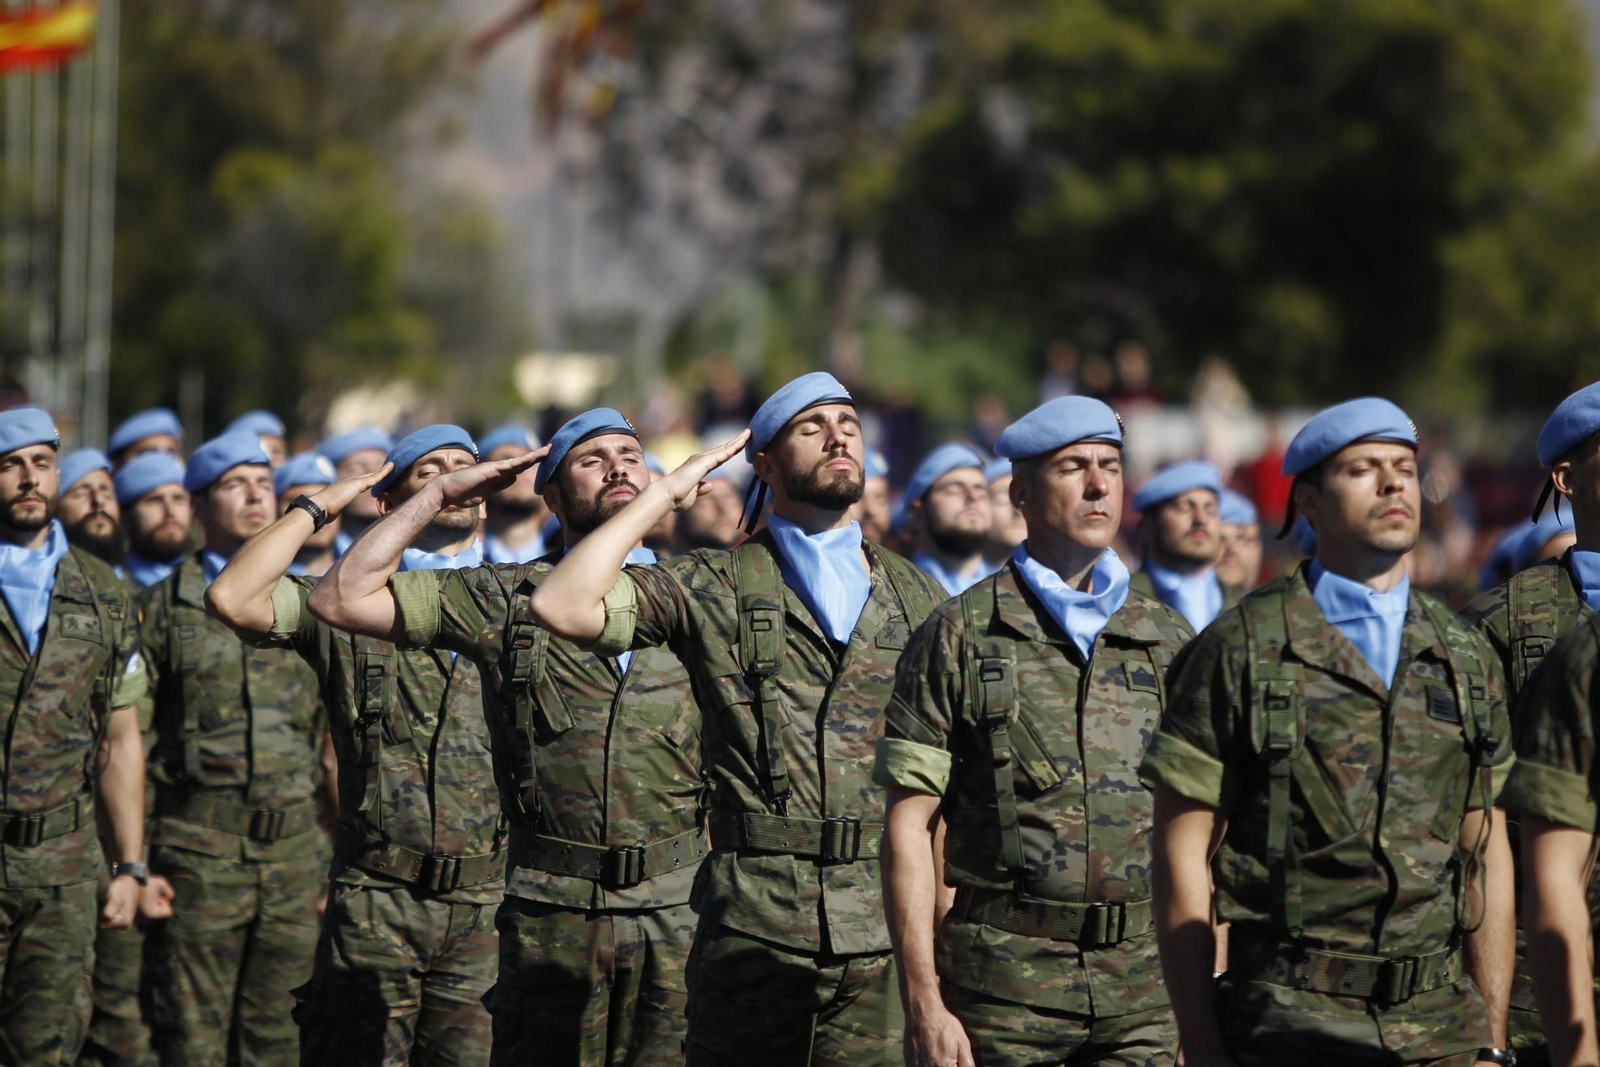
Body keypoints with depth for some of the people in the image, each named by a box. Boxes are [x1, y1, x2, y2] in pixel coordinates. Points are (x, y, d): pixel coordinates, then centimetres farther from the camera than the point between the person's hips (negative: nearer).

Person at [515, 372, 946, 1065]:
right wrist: (663, 495, -2)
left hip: (889, 930, 2)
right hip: (756, 923, -2)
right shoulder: (715, 590, 5)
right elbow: (564, 608, -9)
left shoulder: (920, 599, 14)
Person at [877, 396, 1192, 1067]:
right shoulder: (961, 637, 2)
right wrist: (922, 1003, -9)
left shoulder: (1169, 642, 11)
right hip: (1007, 980, -3)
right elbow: (910, 825, -2)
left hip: (1147, 991, 3)